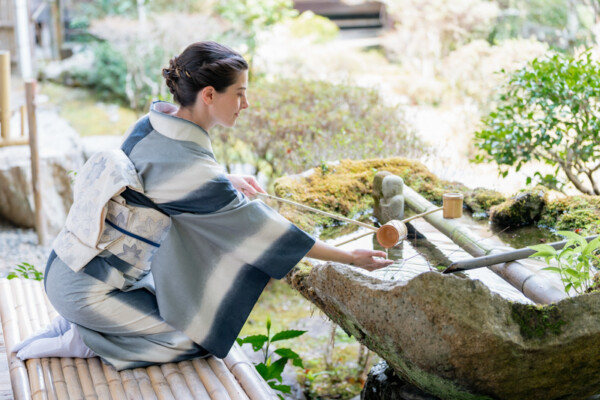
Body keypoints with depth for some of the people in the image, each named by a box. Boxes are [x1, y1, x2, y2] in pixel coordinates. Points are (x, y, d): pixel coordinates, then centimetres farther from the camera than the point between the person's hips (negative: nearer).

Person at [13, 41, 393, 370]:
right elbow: (262, 229, -19)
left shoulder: (150, 126, -2)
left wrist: (227, 182, 9)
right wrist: (352, 257, -11)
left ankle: (74, 324, 14)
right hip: (87, 290, -8)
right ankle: (83, 342, -1)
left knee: (188, 306, 20)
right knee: (198, 339, 0)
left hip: (68, 266, 8)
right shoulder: (191, 166, -26)